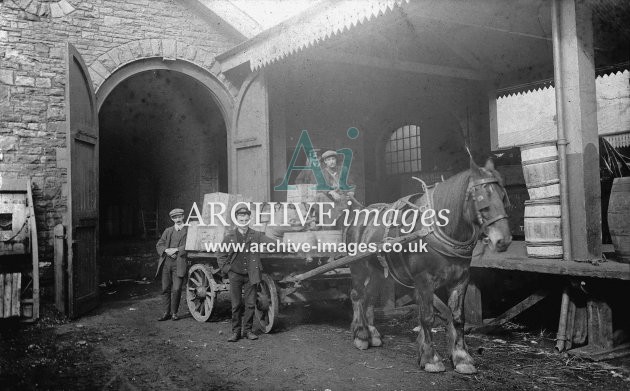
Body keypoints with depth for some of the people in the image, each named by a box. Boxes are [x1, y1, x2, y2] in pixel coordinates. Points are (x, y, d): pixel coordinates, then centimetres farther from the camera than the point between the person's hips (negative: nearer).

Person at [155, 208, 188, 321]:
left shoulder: (188, 230, 6)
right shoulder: (168, 231, 18)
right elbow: (159, 245, 12)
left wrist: (176, 249, -13)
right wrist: (166, 250, -7)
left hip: (179, 263, -4)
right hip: (166, 262, 4)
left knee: (176, 289, -8)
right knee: (165, 288, 4)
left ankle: (174, 313, 7)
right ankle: (166, 313, 12)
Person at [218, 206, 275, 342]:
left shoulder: (256, 235, 5)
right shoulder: (230, 237, 3)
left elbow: (271, 243, -7)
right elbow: (221, 257, 8)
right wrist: (227, 270, 0)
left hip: (251, 276, 1)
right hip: (235, 275, -1)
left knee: (250, 304, 5)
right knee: (236, 305, 3)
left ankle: (247, 330, 18)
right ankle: (235, 332, 14)